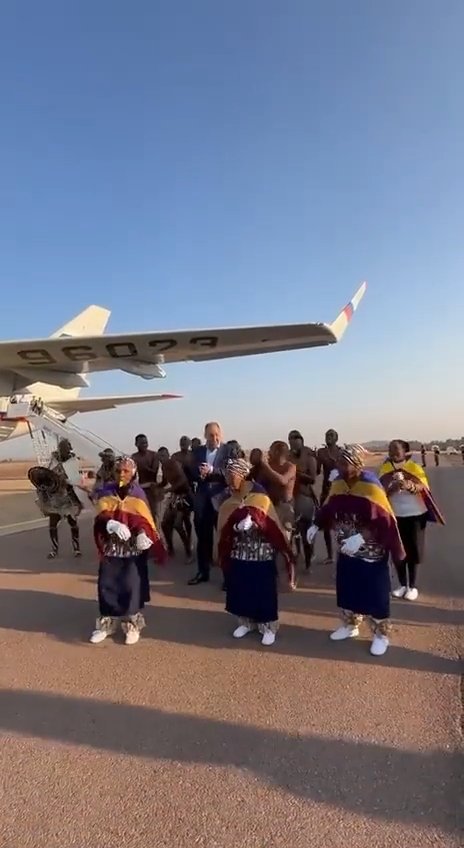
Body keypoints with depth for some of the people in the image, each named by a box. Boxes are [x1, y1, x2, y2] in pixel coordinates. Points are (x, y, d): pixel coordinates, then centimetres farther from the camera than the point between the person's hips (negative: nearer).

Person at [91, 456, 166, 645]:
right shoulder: (106, 492, -2)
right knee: (107, 585, 7)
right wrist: (112, 524, -34)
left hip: (134, 549, -1)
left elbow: (144, 519, -7)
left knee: (132, 586, 1)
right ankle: (107, 623, 24)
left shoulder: (138, 494, -3)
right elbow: (100, 517, -11)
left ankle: (132, 625, 17)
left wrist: (142, 534, -30)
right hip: (111, 547, 2)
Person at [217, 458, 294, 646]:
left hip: (262, 555, -5)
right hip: (238, 554, 5)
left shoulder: (260, 498, -11)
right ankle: (246, 622, 30)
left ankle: (268, 627, 18)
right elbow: (224, 531, 7)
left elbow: (273, 526, -15)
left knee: (264, 592, 3)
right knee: (241, 590, 12)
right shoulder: (229, 502, 4)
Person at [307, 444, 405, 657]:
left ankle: (381, 635, 25)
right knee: (347, 590, 18)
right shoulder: (338, 483, -3)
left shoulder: (371, 487, -23)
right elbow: (329, 509, 8)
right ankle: (350, 626, 39)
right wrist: (316, 525, -6)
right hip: (346, 551, 6)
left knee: (375, 595, 6)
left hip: (371, 554, -6)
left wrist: (360, 538, -37)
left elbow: (382, 522, -27)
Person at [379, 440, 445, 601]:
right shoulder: (385, 469, -2)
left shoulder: (414, 468, -8)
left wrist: (409, 486, -37)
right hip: (395, 516, 2)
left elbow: (424, 488, -18)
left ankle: (413, 586, 17)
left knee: (413, 550, 5)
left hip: (415, 515, -2)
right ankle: (402, 584, 20)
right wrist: (393, 487, -26)